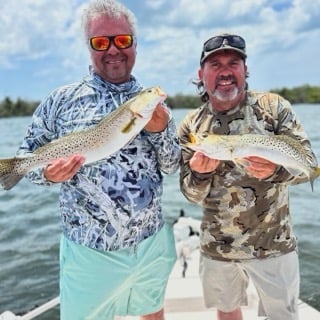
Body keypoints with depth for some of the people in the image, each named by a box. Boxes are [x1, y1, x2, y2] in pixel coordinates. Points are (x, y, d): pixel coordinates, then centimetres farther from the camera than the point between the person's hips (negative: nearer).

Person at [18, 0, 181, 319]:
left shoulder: (154, 101, 2)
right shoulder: (62, 99, -5)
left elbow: (171, 167, 2)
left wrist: (160, 131, -16)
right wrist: (47, 172, -20)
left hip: (153, 244, 3)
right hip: (88, 250, -2)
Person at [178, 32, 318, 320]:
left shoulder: (274, 107, -8)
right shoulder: (191, 126, -3)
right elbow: (192, 195, -1)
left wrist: (276, 170, -32)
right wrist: (200, 173, -24)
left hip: (273, 245, -2)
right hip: (216, 247, 2)